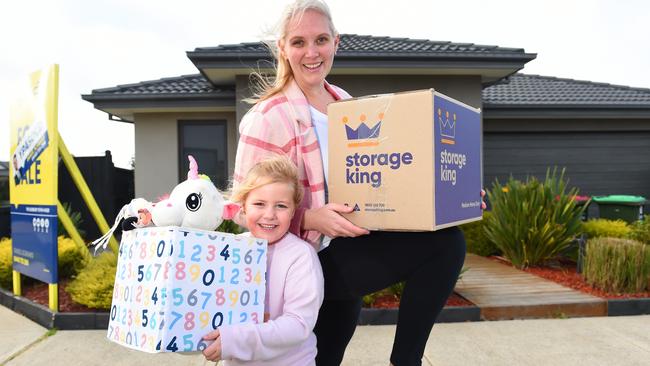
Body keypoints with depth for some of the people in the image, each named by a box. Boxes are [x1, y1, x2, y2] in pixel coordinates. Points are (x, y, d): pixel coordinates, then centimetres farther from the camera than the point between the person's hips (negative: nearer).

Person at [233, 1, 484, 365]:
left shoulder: (346, 104, 6)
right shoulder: (268, 118, -15)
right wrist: (311, 218, -28)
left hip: (345, 252, 6)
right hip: (308, 260, -6)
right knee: (444, 242, -18)